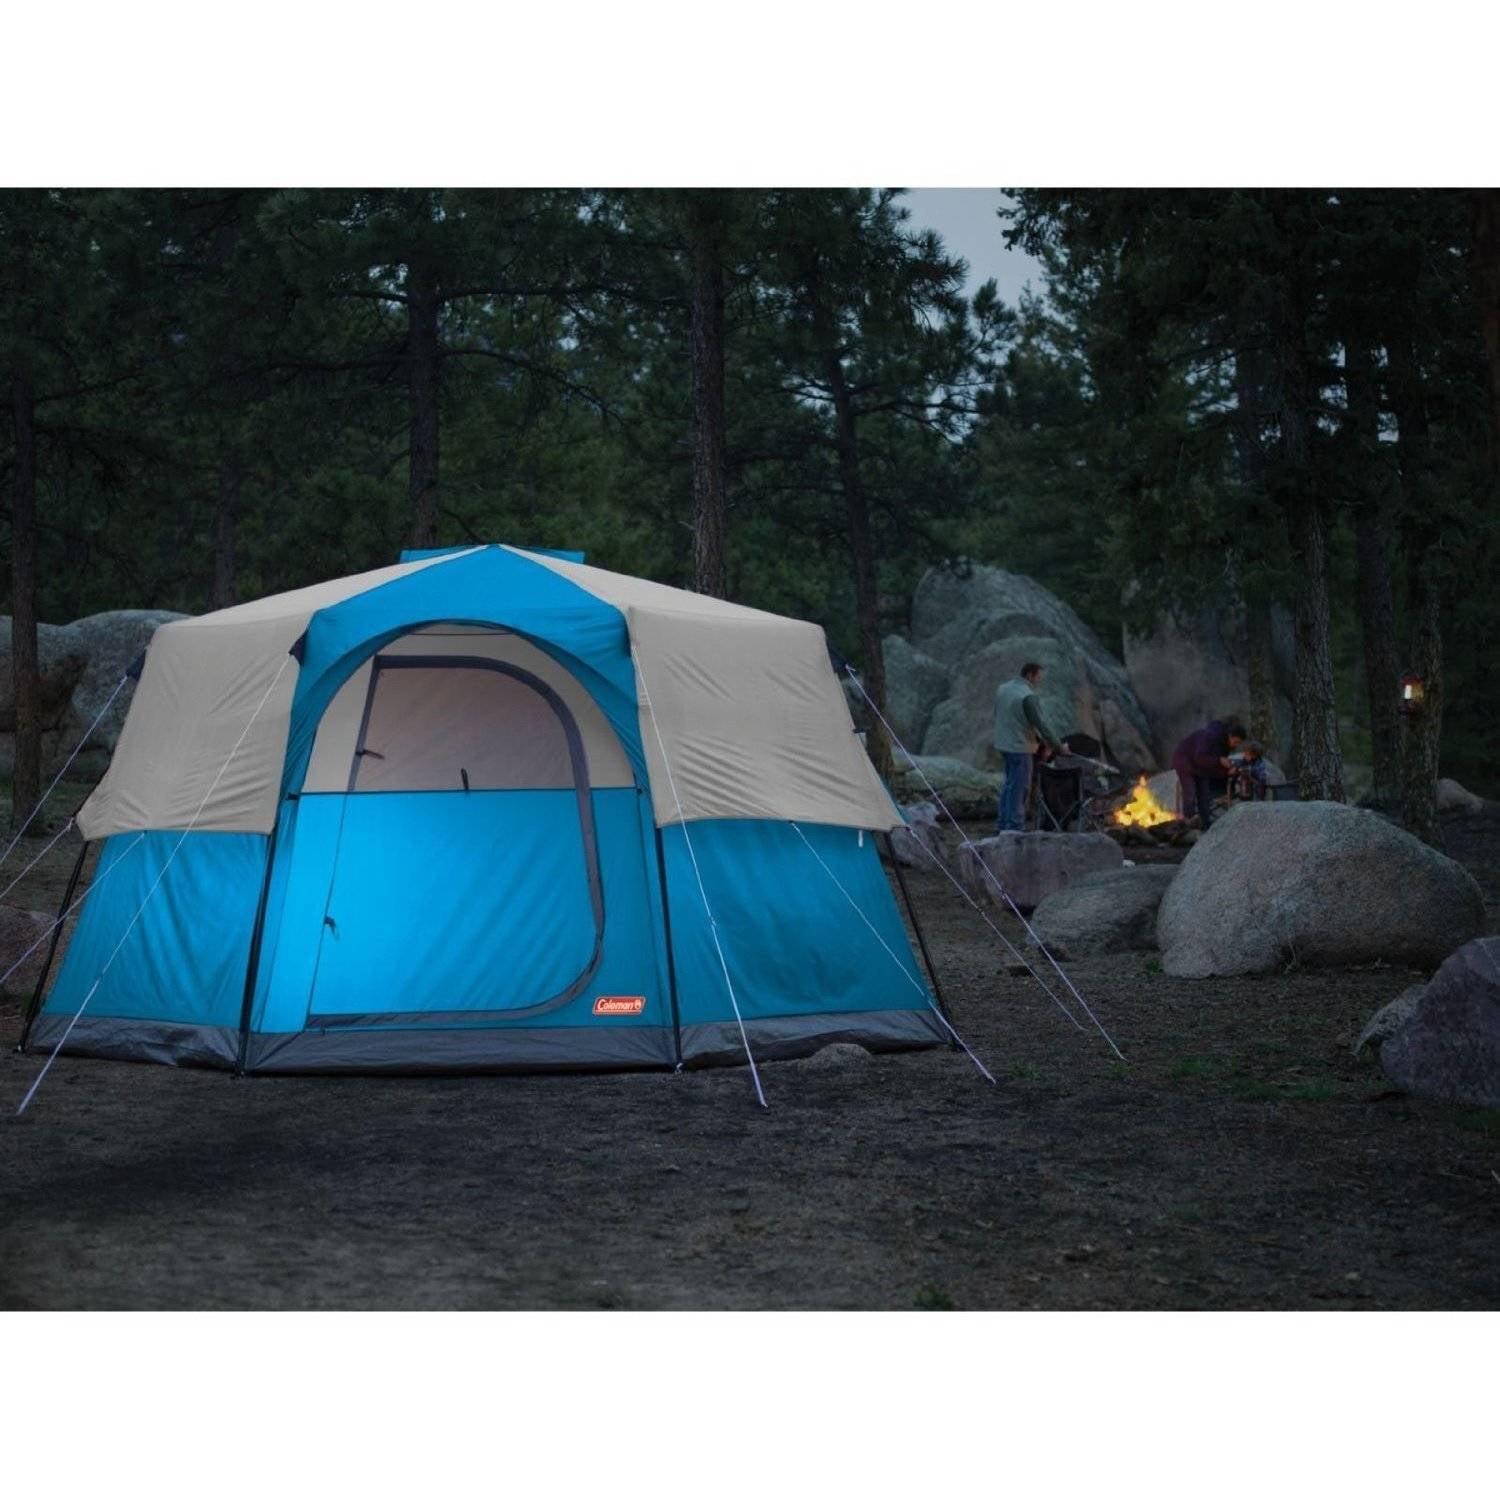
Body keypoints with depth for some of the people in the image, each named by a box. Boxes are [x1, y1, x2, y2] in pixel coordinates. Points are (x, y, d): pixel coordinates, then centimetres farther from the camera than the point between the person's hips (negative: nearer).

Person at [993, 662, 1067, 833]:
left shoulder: (1003, 689, 6)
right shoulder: (1028, 697, -20)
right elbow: (1041, 725, -20)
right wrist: (1057, 746, -12)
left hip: (1004, 742, 9)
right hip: (1020, 747, -9)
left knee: (1010, 783, 18)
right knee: (1019, 787, -1)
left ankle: (1005, 823, 23)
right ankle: (1014, 827, 3)